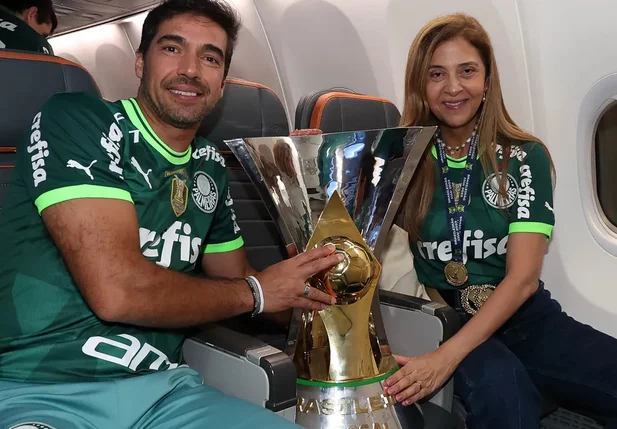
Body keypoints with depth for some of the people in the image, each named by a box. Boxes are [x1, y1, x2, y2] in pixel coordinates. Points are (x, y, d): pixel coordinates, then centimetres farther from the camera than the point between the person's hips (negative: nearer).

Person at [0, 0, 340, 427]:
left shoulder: (211, 168, 11)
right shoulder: (76, 120, -8)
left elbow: (238, 280, 21)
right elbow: (115, 291, -19)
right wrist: (255, 293, -6)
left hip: (162, 389, 5)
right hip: (36, 392, -4)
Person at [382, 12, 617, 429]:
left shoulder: (526, 157, -1)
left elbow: (523, 278, -10)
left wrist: (447, 356, -21)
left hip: (525, 317, 3)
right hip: (440, 319, -3)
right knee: (499, 385, -35)